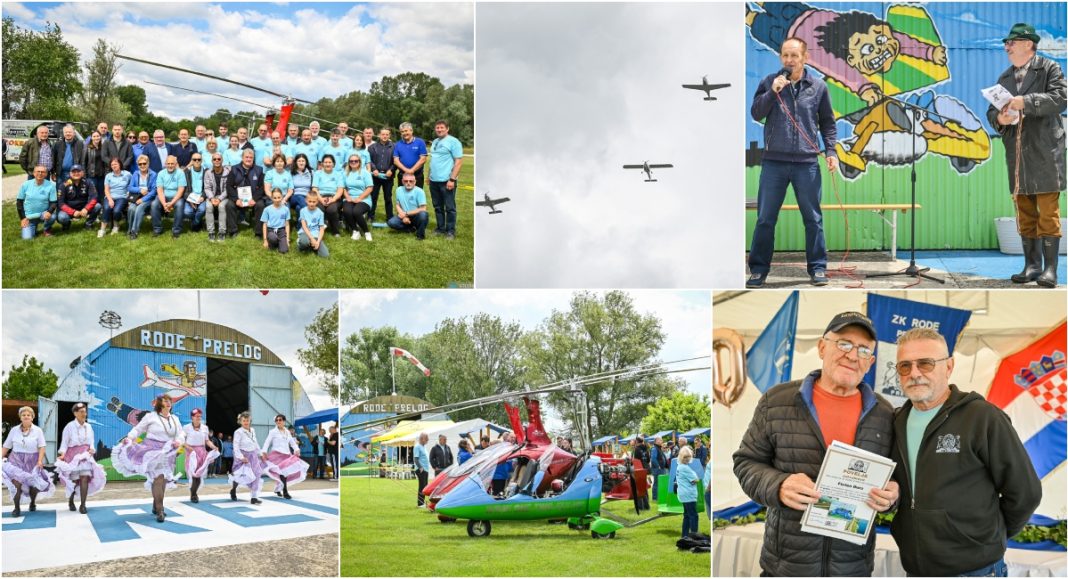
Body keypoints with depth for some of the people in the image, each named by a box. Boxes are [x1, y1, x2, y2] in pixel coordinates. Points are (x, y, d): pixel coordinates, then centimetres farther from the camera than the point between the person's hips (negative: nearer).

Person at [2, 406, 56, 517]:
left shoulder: (38, 431, -2)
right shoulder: (14, 430, 3)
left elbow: (41, 447, -5)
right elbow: (6, 447, 8)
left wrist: (40, 461, -16)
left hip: (32, 461, 0)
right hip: (16, 460, 0)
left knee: (34, 484, 4)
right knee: (16, 481, -19)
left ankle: (32, 503, 35)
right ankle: (17, 508, -12)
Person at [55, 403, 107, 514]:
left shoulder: (88, 426, 7)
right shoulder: (69, 426, -5)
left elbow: (92, 441, 10)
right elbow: (64, 442, -6)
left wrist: (92, 449, -11)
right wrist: (62, 454, -20)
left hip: (85, 455, 3)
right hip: (73, 455, -3)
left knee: (85, 478, -13)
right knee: (75, 480, 0)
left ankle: (82, 505, -11)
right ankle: (70, 501, 29)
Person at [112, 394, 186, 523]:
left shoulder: (174, 419, 12)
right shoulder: (150, 416, -3)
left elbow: (181, 434, 10)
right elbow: (138, 429, -1)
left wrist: (179, 441, -12)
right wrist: (129, 438, -17)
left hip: (166, 453, 6)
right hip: (152, 452, -6)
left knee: (163, 480, 10)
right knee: (158, 478, -15)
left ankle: (156, 507, 26)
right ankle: (160, 510, -14)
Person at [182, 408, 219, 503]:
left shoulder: (205, 427, 8)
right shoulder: (186, 427, -2)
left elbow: (207, 441, 12)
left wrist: (214, 447, -5)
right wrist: (188, 447, -18)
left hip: (202, 452, 4)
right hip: (191, 452, -4)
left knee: (199, 474, 2)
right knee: (192, 474, -10)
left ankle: (194, 494, 21)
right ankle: (193, 495, 4)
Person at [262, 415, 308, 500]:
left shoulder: (288, 432, 17)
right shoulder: (273, 432, 2)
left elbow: (292, 442, 15)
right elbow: (267, 442, -5)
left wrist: (296, 450, -3)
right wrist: (264, 452, -18)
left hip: (286, 454, 6)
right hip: (277, 454, -6)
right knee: (283, 471, -21)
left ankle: (278, 489, 23)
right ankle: (285, 492, -20)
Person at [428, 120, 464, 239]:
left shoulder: (453, 142, -8)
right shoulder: (435, 142, 16)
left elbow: (459, 162, -12)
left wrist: (452, 179, -17)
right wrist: (430, 175, 16)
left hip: (446, 181, -7)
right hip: (434, 180, 7)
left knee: (449, 207, -1)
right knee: (438, 207, 13)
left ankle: (451, 231, 6)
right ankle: (440, 228, 23)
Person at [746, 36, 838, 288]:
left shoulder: (818, 86, 4)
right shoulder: (769, 82, 5)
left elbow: (827, 122, 10)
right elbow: (756, 114, -2)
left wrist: (831, 151, 1)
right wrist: (773, 92, -14)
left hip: (806, 163, 0)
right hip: (774, 161, 0)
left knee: (813, 218, 5)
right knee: (765, 219, 4)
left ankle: (817, 268, 15)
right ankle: (758, 269, 12)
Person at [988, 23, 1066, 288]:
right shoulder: (1004, 78, 19)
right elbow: (991, 112, 19)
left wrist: (1026, 102, -20)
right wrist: (999, 119, -4)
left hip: (1045, 151, -6)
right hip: (1016, 154, 6)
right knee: (1024, 213, 7)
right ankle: (1032, 265, 14)